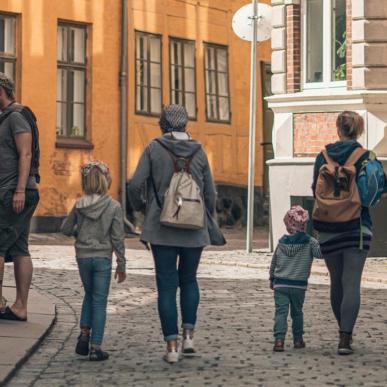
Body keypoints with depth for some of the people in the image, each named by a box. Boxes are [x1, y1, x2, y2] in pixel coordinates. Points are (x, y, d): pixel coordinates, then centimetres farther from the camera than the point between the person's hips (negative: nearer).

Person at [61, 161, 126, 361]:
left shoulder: (79, 205, -2)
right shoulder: (114, 207, -8)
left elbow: (66, 229, 5)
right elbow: (118, 238, -7)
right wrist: (121, 265, 0)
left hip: (83, 257, 3)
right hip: (103, 257, -2)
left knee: (89, 295, 22)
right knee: (99, 301, 2)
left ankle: (84, 332, 7)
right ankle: (95, 347, 0)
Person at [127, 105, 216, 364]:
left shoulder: (154, 149, -4)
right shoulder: (199, 152, 2)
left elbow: (135, 185, -8)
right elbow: (210, 194, 5)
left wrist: (140, 207, 12)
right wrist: (207, 220, 21)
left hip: (162, 228, -2)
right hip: (194, 229, 2)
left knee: (167, 284, 4)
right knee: (189, 279, 20)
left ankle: (172, 345, 0)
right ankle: (189, 334, 9)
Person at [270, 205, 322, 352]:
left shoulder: (282, 242, 5)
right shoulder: (309, 242, -4)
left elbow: (273, 263, 12)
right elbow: (320, 252, -16)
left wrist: (272, 279, 24)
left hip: (280, 284, 0)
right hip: (299, 285, 0)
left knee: (281, 312, -5)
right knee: (297, 312, 16)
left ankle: (279, 339, -21)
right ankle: (298, 340, 22)